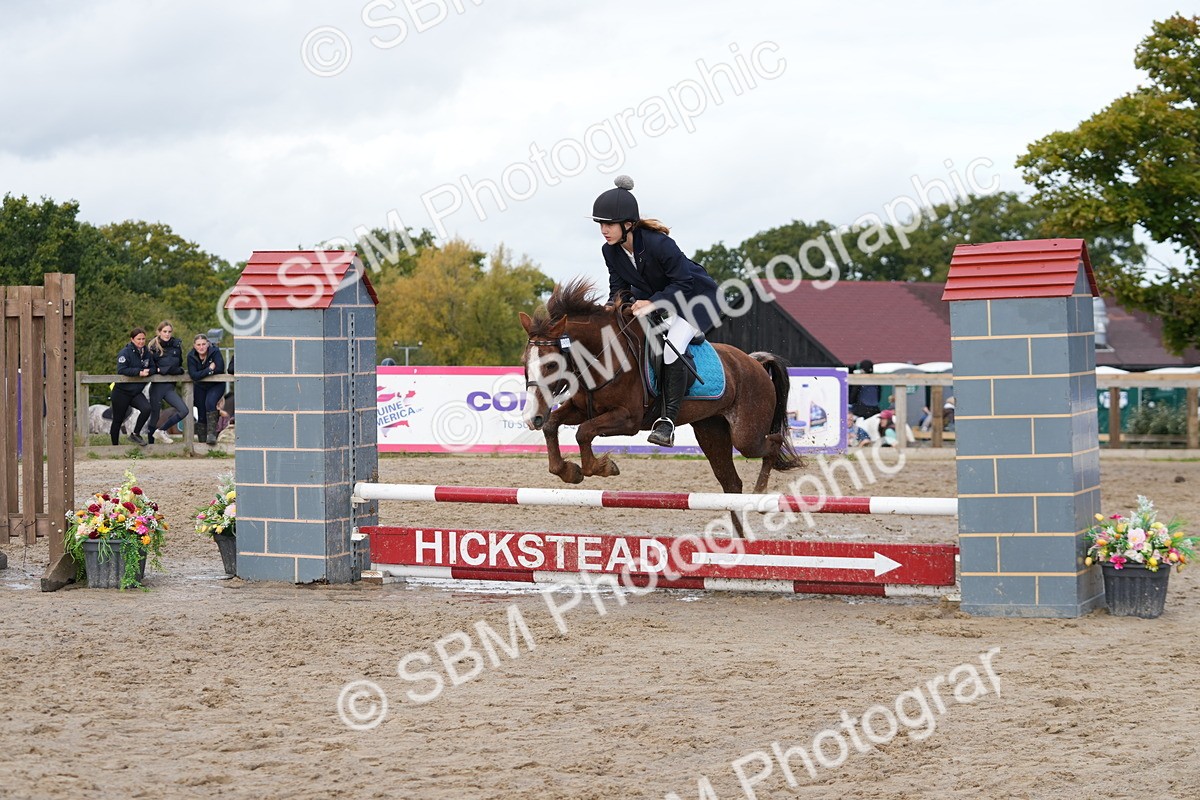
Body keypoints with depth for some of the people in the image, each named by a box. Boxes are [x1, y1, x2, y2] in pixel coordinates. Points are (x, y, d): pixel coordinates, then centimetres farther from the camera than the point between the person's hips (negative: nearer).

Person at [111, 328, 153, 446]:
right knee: (118, 420, 5)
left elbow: (150, 369, 19)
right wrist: (139, 372, -29)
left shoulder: (146, 353, 6)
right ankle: (115, 445, 23)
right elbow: (121, 370, -24)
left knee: (146, 408, -22)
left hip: (136, 392, 4)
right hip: (122, 392, -4)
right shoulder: (125, 352, -13)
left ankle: (135, 434, -5)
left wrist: (148, 372, -3)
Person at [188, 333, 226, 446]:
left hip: (216, 385, -3)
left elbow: (220, 369, -30)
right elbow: (194, 375, -22)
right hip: (200, 387, 3)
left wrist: (202, 372, -22)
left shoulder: (215, 352, -18)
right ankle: (202, 441, 14)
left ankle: (211, 433, -30)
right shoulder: (191, 356, -12)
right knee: (201, 414, 5)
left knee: (210, 403, -29)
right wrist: (209, 369, -28)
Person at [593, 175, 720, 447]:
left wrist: (654, 303, -38)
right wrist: (615, 302, -20)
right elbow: (618, 284, 1)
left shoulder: (658, 243, -33)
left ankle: (668, 420, -29)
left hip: (694, 297, -8)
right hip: (651, 297, 8)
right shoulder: (610, 251, -11)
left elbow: (683, 282, -29)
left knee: (672, 346, -29)